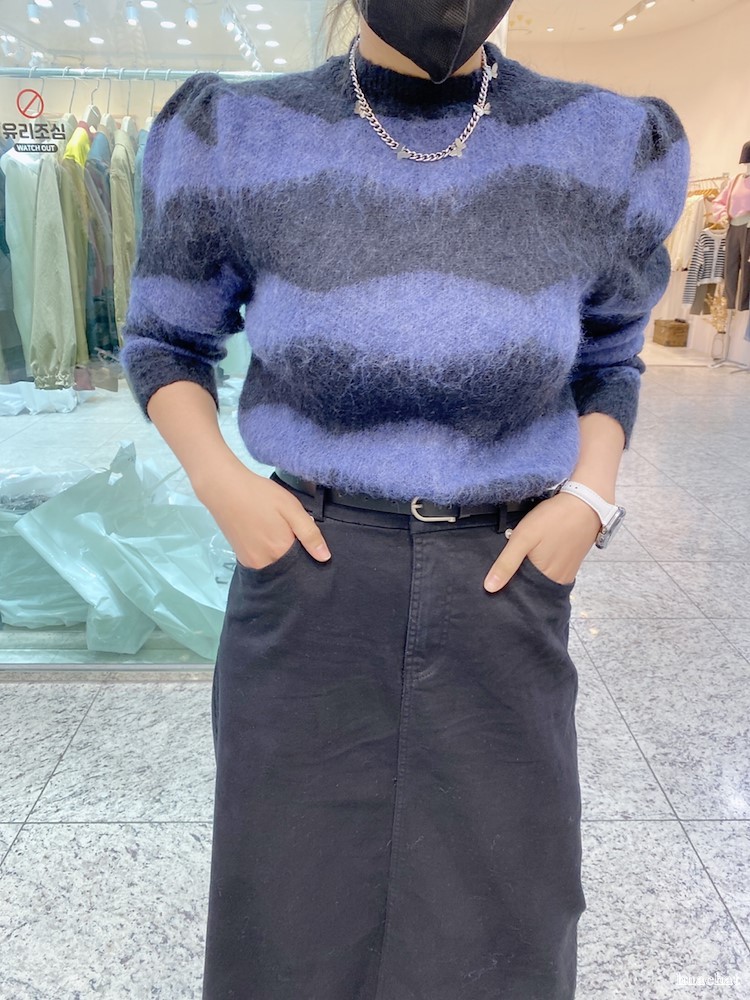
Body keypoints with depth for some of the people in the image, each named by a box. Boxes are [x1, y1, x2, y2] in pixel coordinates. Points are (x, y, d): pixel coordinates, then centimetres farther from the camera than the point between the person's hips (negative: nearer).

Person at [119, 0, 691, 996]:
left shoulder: (601, 149, -1)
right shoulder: (240, 140, -4)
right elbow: (164, 340, 9)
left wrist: (591, 496, -6)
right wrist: (219, 481, -9)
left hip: (502, 588, 2)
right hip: (308, 582, 0)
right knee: (296, 915, 14)